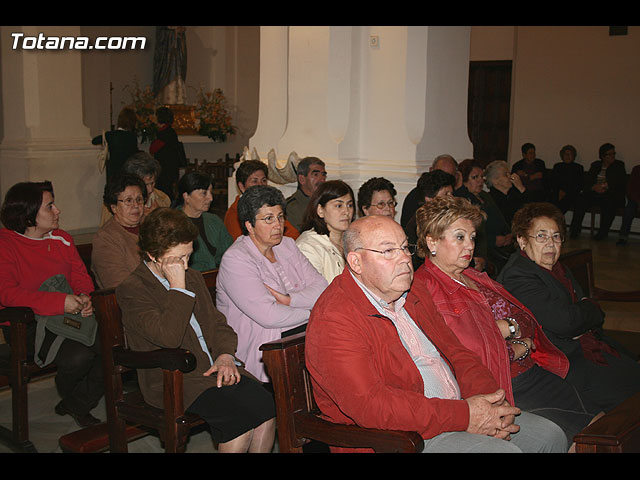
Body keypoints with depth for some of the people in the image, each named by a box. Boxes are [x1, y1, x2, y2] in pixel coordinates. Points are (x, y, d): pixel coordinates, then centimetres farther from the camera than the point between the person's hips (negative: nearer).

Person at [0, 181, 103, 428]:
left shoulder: (61, 238, 12)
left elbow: (80, 274, 14)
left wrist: (84, 296, -12)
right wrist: (60, 301, -29)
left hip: (70, 313, 6)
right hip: (26, 324, -6)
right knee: (78, 355, -30)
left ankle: (78, 405, 6)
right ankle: (66, 393, 9)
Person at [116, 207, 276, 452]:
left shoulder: (193, 278, 17)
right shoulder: (131, 290, -8)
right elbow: (169, 336, -22)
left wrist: (225, 354, -1)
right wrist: (178, 286, -17)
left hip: (216, 368, 7)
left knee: (265, 405, -19)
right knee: (240, 417, -27)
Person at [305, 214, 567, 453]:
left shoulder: (416, 298, 13)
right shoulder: (333, 321, -17)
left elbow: (456, 354, 14)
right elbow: (368, 405, -26)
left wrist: (491, 402, -7)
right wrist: (463, 416, -24)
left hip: (456, 413, 9)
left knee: (550, 435, 6)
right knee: (503, 450, -24)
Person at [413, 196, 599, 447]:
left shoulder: (474, 277, 18)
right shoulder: (424, 289, -11)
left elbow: (527, 321, 15)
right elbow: (465, 356, -19)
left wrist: (507, 327, -8)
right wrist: (515, 350, -7)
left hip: (533, 373, 8)